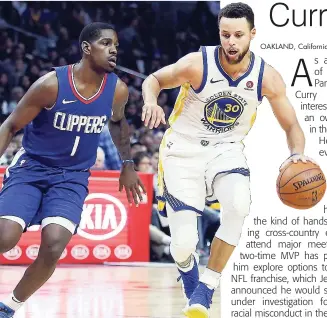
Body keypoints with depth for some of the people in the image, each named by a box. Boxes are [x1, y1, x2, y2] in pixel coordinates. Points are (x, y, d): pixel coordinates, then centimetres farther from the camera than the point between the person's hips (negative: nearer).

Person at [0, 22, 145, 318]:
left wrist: (128, 163, 20)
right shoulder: (51, 84, -18)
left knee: (53, 249, -19)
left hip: (73, 178, 3)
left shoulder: (117, 90, -7)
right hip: (31, 168, -3)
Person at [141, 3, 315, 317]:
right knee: (183, 244, -12)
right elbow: (154, 79, -4)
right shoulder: (197, 64, -19)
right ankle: (187, 268, 30)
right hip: (183, 151, -2)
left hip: (226, 150, 2)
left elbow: (291, 125, -1)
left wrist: (297, 153, -23)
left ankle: (206, 288, -17)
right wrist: (151, 102, -27)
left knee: (239, 204, -33)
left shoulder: (267, 77, -11)